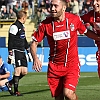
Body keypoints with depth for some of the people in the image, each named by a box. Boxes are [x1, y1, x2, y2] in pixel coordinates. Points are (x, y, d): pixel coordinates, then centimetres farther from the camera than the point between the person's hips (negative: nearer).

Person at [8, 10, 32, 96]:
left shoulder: (22, 26, 17)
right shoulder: (14, 26, -11)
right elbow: (10, 41, -14)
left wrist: (28, 51, 26)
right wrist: (10, 54, -18)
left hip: (22, 52, 9)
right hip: (16, 51, -9)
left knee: (24, 72, 5)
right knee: (18, 70, -10)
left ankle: (10, 83, 20)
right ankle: (16, 91, -4)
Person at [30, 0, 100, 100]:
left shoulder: (75, 19, -6)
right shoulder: (45, 24, -7)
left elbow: (87, 32, 12)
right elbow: (34, 43, -1)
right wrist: (35, 58, -17)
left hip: (72, 64, -1)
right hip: (54, 65, 1)